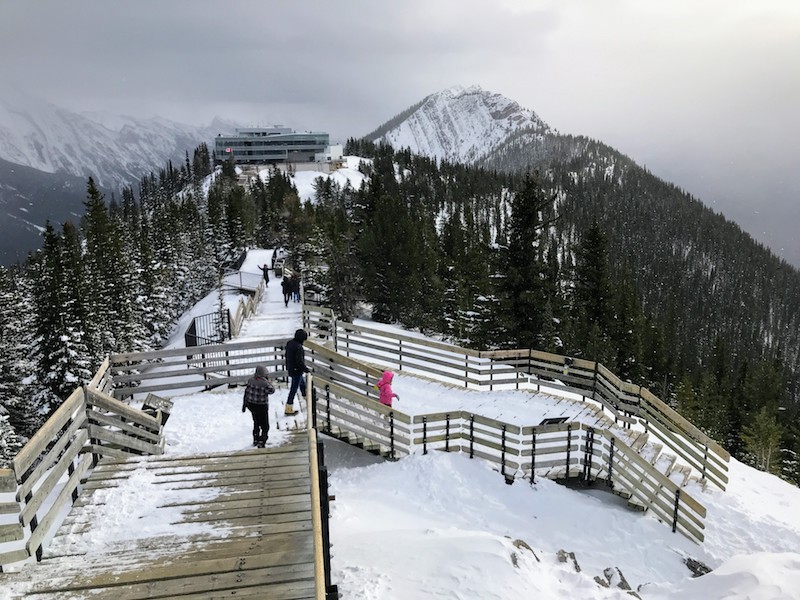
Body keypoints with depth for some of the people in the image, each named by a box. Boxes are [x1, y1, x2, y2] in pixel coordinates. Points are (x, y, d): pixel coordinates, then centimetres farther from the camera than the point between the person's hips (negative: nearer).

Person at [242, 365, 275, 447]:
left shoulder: (250, 380, -4)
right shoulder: (264, 383, -23)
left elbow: (246, 393, 3)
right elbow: (272, 390, -8)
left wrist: (244, 404, 12)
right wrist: (267, 381, -3)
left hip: (251, 405, 7)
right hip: (261, 406, -7)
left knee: (256, 423, 27)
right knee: (265, 426, 6)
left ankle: (255, 440, 38)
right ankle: (261, 443, 0)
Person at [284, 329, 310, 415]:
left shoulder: (289, 343, 2)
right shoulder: (298, 347, -27)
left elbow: (287, 356, 14)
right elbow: (300, 361, -26)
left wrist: (288, 367, 25)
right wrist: (306, 369, -12)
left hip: (290, 369, 10)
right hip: (297, 371, -10)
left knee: (302, 383, 27)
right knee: (294, 389, 0)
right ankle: (288, 409, 8)